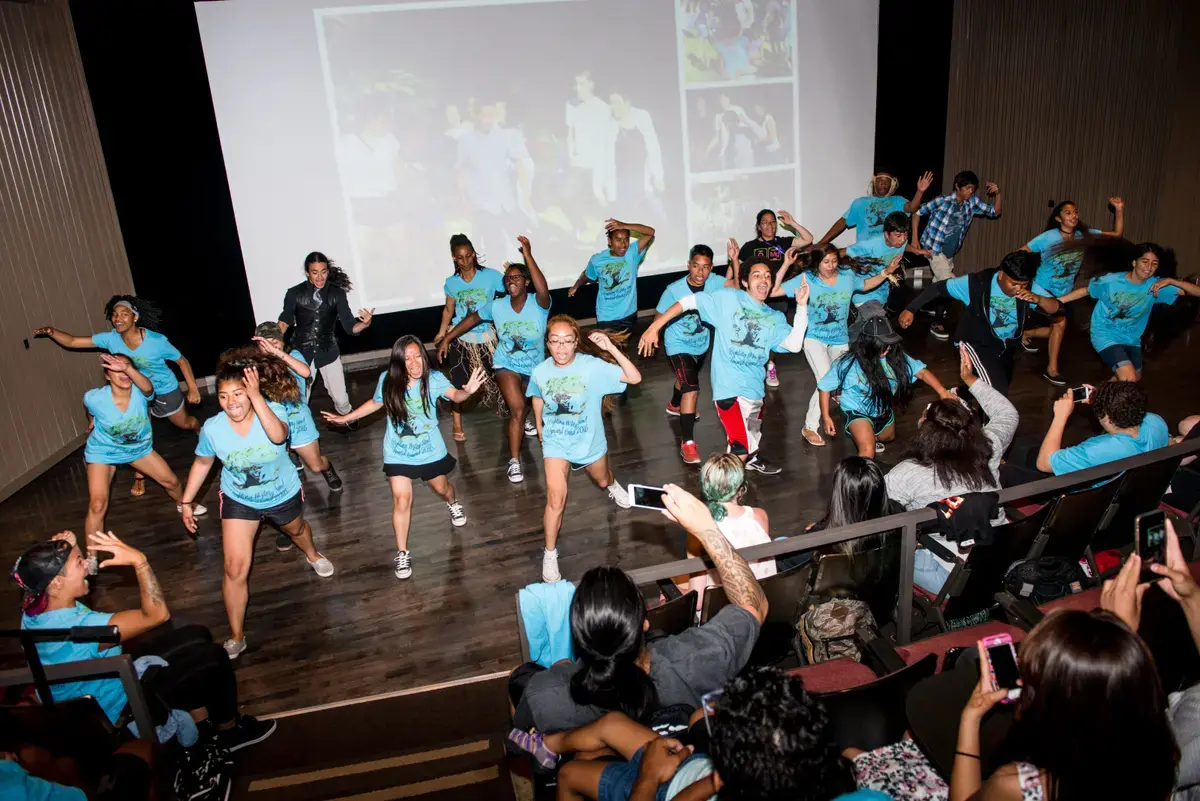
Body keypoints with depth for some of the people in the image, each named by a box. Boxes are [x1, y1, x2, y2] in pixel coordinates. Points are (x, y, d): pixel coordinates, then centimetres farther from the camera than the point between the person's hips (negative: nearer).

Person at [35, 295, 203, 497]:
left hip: (165, 389, -3)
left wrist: (193, 388, -18)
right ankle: (139, 476, 20)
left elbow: (182, 360, -20)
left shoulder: (156, 341, -33)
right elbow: (72, 341, -22)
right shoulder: (110, 339, -22)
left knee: (184, 423, 19)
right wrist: (52, 332, -42)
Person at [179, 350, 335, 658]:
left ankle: (313, 555, 70)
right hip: (238, 501, 0)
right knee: (235, 570, -8)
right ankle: (236, 638, 9)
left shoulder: (273, 410, -29)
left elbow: (278, 436, -53)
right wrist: (187, 501, 0)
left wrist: (256, 396, -57)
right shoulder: (212, 428, -22)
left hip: (283, 495, 0)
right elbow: (202, 462, -3)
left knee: (296, 530, 32)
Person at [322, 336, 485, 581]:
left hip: (430, 449, 0)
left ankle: (453, 504, 60)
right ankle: (402, 553, 10)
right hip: (398, 453, 0)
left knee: (441, 487, 22)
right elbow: (375, 403, 5)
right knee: (402, 500, -6)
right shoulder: (387, 381, -17)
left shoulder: (434, 379, -22)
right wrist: (346, 418, 7)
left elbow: (455, 395, -40)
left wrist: (468, 391, -63)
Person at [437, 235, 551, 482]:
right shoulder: (497, 306, -15)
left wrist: (528, 256, -52)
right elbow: (473, 318, 0)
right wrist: (447, 338, -3)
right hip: (506, 365, -1)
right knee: (517, 408, -20)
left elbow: (543, 290, -48)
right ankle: (514, 461, -12)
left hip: (534, 367, 1)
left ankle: (522, 419, 66)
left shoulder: (539, 304, -24)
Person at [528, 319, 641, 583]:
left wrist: (611, 348, -40)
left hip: (589, 441, 1)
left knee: (602, 480, 29)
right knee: (556, 499, -14)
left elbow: (634, 378, -33)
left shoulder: (592, 366, -25)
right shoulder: (540, 372, -17)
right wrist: (540, 431, 16)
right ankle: (550, 554, 6)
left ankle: (612, 485, 69)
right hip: (555, 443, 0)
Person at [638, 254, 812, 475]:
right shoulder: (729, 298, -6)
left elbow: (794, 345, -6)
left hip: (754, 385, 7)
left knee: (753, 433, 32)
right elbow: (688, 302, -9)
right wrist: (654, 327, -17)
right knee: (740, 446, -11)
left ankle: (752, 457, 63)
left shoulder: (776, 318, 9)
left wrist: (801, 306, -10)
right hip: (728, 385, -7)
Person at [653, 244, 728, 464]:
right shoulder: (674, 290, -27)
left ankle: (674, 406, 64)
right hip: (679, 346, -6)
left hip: (701, 343, 6)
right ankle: (687, 443, -15)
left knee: (688, 377, 31)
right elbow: (660, 317, -17)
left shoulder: (713, 282, -18)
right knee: (692, 388, -21)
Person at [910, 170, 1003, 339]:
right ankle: (937, 323, -8)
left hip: (949, 253, 7)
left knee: (942, 282, 25)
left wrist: (998, 194, -13)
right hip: (934, 249, -7)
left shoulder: (973, 202, -2)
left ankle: (933, 308, 50)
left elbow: (994, 212, 5)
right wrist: (914, 240, -15)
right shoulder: (942, 200, -18)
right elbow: (917, 213, -11)